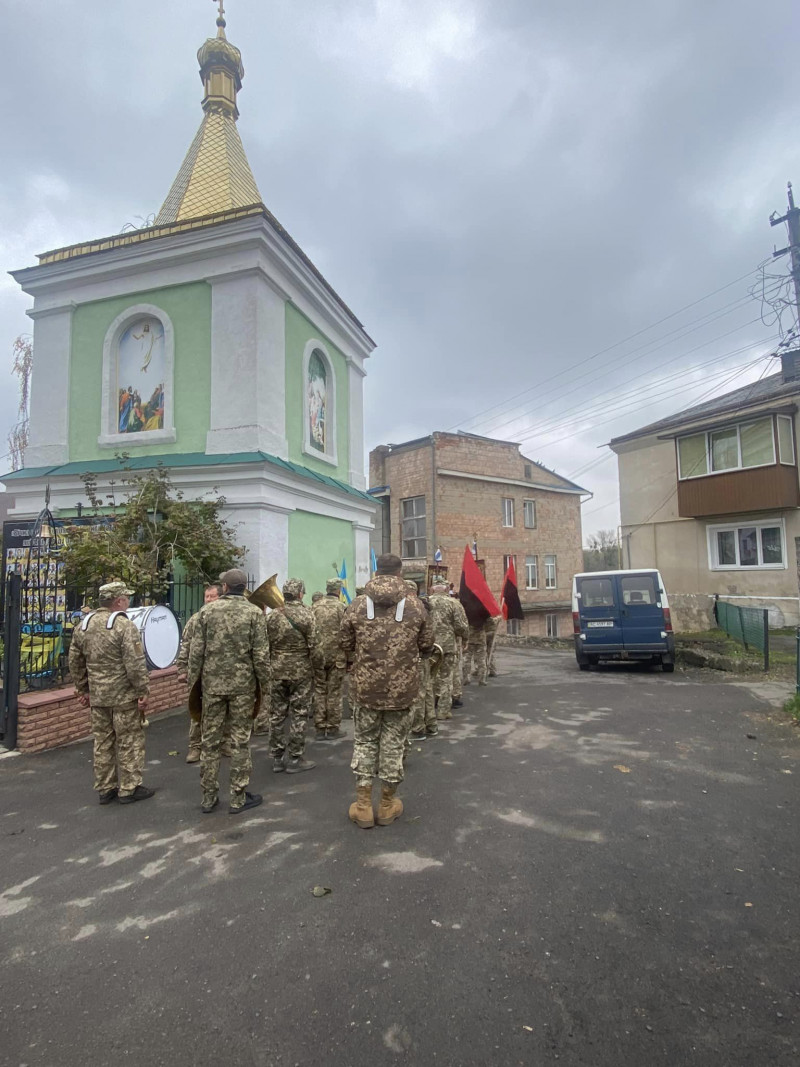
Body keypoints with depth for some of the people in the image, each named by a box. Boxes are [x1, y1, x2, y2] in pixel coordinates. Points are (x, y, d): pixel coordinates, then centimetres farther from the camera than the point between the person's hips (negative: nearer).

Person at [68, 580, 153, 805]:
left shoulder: (83, 625, 7)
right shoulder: (124, 626, -16)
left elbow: (75, 662, 14)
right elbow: (135, 664, -20)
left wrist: (83, 689, 21)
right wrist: (143, 690, -12)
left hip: (97, 695, 7)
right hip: (124, 695, -7)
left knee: (102, 742, 15)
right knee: (129, 742, 4)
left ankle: (105, 789, 24)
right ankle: (129, 789, 11)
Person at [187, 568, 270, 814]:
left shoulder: (207, 611, -1)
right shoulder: (254, 613, -6)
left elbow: (196, 651, -1)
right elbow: (261, 655, -8)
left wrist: (193, 681, 10)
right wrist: (263, 686, 2)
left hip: (212, 684, 2)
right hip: (242, 685, -2)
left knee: (209, 741, 13)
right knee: (240, 741, 8)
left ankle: (209, 797, 23)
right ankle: (238, 798, 16)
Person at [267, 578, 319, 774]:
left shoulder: (273, 616, 2)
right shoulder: (307, 614, -10)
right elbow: (313, 645, -13)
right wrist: (317, 663, 3)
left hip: (277, 671, 4)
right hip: (301, 671, -4)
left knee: (276, 715, 12)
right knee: (298, 716, 5)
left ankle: (277, 757, 21)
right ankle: (295, 759, 12)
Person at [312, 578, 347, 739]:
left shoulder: (315, 607, 3)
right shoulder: (341, 607, -9)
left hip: (318, 655, 3)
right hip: (337, 655, -3)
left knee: (319, 691, 11)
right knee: (334, 692, 7)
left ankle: (320, 728, 14)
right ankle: (333, 728, 12)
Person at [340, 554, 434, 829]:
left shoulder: (357, 605, -5)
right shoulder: (415, 606, -5)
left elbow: (346, 645, 3)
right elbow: (426, 646, 3)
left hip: (366, 686, 0)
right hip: (402, 687, 0)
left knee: (365, 742, 16)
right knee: (393, 744, 13)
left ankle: (363, 806, 21)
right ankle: (387, 805, 26)